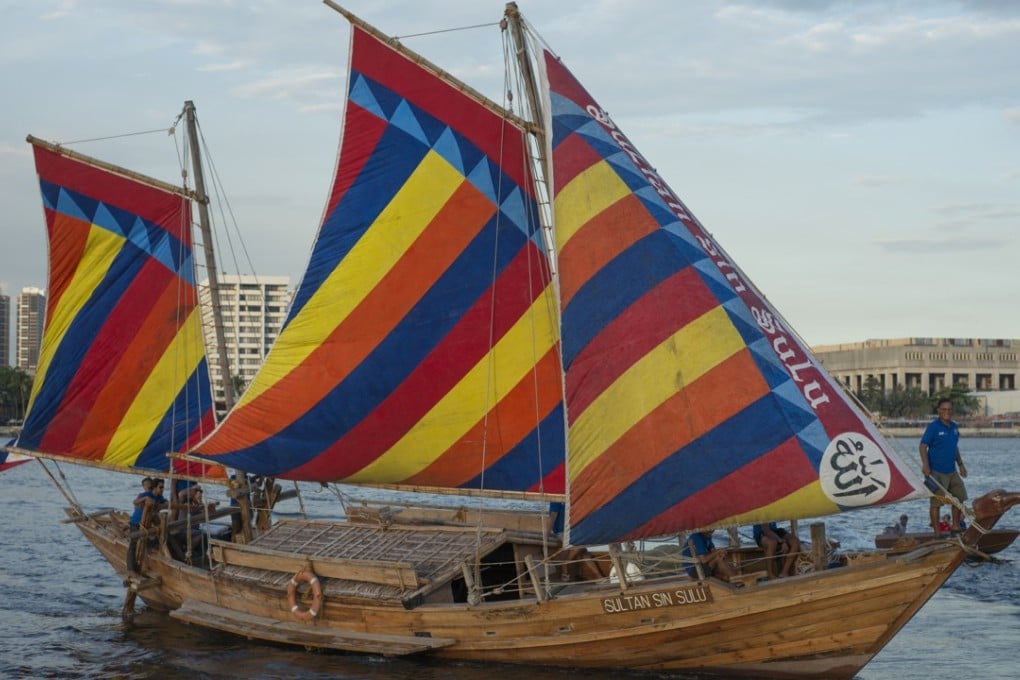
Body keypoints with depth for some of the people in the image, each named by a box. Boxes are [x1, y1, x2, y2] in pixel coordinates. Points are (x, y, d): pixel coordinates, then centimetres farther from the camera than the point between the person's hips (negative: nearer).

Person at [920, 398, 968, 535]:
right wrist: (925, 465, -26)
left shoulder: (954, 426, 9)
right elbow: (923, 446, -16)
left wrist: (960, 464, 19)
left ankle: (956, 527, 29)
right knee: (936, 502, -4)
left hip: (952, 471, 8)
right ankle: (937, 533, 1)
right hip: (937, 472, -8)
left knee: (959, 497, 15)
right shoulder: (933, 426, -11)